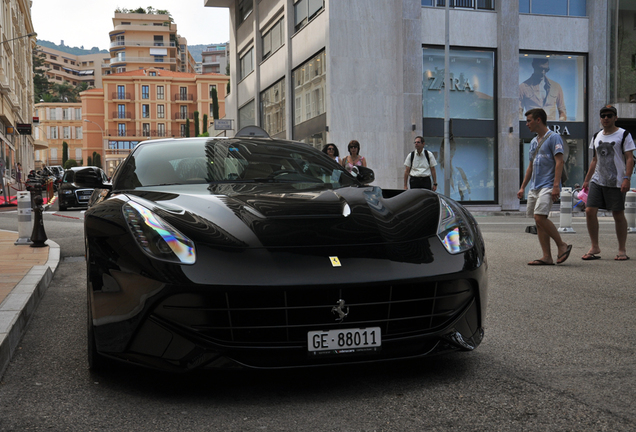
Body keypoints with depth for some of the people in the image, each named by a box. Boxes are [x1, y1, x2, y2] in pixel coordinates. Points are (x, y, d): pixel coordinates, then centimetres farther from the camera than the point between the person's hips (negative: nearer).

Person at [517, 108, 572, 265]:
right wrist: (523, 187, 21)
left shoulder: (553, 137, -5)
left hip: (548, 186, -9)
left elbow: (559, 162, -13)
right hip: (535, 187, 9)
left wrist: (556, 185, -21)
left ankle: (562, 245, -5)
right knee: (538, 221, 3)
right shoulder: (534, 142, 20)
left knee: (540, 217, -20)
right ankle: (547, 257, 5)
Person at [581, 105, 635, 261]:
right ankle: (595, 247, 5)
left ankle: (622, 250, 12)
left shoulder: (623, 135, -1)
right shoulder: (597, 137, 15)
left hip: (616, 182, -5)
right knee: (590, 211, -6)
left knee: (618, 215, 0)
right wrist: (586, 180, 17)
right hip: (597, 181, 5)